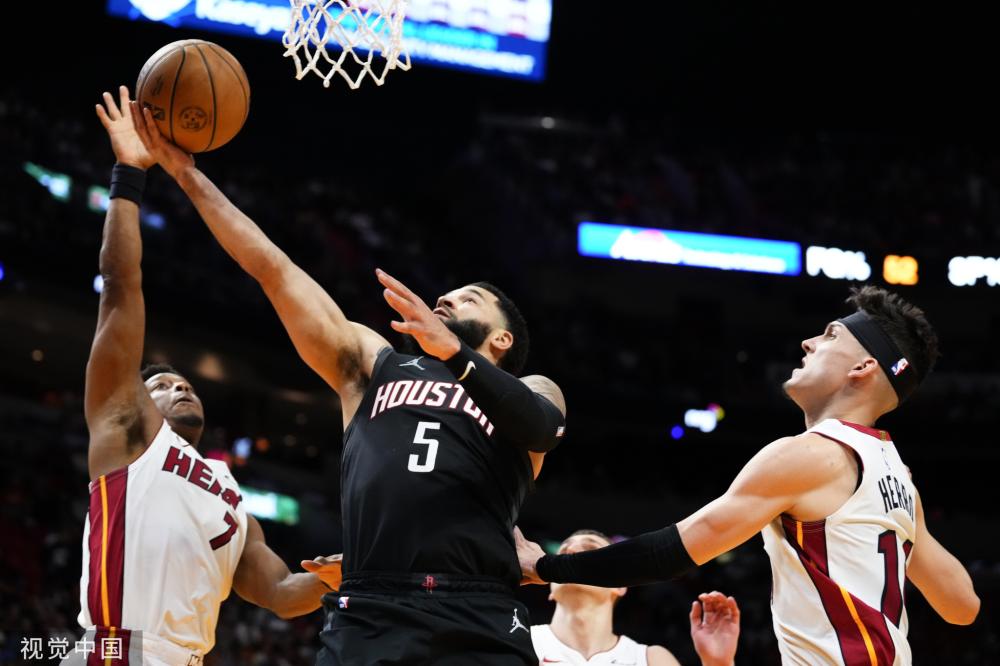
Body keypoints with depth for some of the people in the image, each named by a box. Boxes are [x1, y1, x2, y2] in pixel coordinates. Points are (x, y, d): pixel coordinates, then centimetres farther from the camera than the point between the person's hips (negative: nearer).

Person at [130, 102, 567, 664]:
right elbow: (273, 269, 23)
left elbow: (544, 427, -5)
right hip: (367, 621, 2)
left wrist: (454, 353, -20)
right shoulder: (374, 363, 27)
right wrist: (188, 174, 20)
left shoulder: (531, 393, 20)